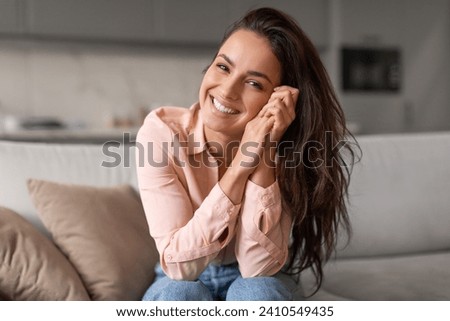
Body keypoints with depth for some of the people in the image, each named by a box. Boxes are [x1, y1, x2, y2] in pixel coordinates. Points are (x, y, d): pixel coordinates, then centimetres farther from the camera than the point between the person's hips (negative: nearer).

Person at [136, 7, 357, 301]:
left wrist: (264, 160, -36)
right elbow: (179, 264, -28)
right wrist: (240, 165, -37)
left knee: (256, 290, -31)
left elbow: (258, 267, -27)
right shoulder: (161, 130, -24)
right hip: (181, 281, -1)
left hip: (254, 283, 1)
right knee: (180, 295, -32)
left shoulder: (283, 152, -20)